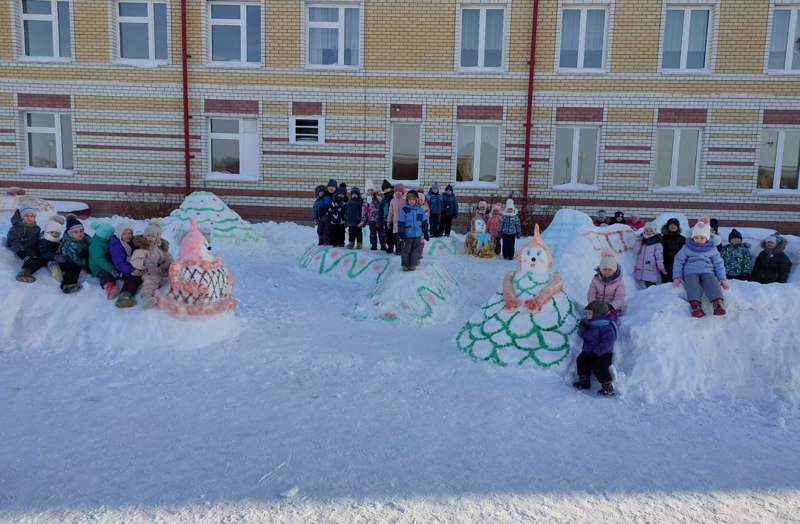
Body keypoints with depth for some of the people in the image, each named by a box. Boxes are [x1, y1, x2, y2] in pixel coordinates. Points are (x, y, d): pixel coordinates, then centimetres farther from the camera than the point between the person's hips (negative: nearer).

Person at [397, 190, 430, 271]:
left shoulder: (420, 210, 2)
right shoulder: (404, 210, -8)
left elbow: (424, 222, 9)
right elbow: (401, 223, -8)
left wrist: (426, 232, 9)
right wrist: (401, 233, -13)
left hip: (418, 234, 3)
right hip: (407, 235, -3)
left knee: (416, 250, 10)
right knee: (406, 250, 5)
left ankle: (413, 264, 21)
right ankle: (405, 265, 16)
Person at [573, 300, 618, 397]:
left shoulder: (607, 327, -19)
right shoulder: (589, 323, 7)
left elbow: (607, 342, -25)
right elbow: (581, 335, 14)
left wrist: (596, 352, -28)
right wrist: (582, 328, -9)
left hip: (604, 354, -8)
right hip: (588, 351, 8)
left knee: (598, 366, -26)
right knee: (581, 360, -7)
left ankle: (608, 387, -16)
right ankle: (584, 381, 7)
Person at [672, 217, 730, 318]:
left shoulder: (712, 249, 18)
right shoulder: (687, 248, 14)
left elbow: (719, 264, 18)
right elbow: (679, 261, 10)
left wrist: (722, 278, 5)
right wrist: (677, 277, -2)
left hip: (707, 271, 1)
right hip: (691, 272, -1)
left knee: (711, 282, -34)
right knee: (692, 283, -36)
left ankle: (718, 303, -54)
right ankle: (695, 305, -56)